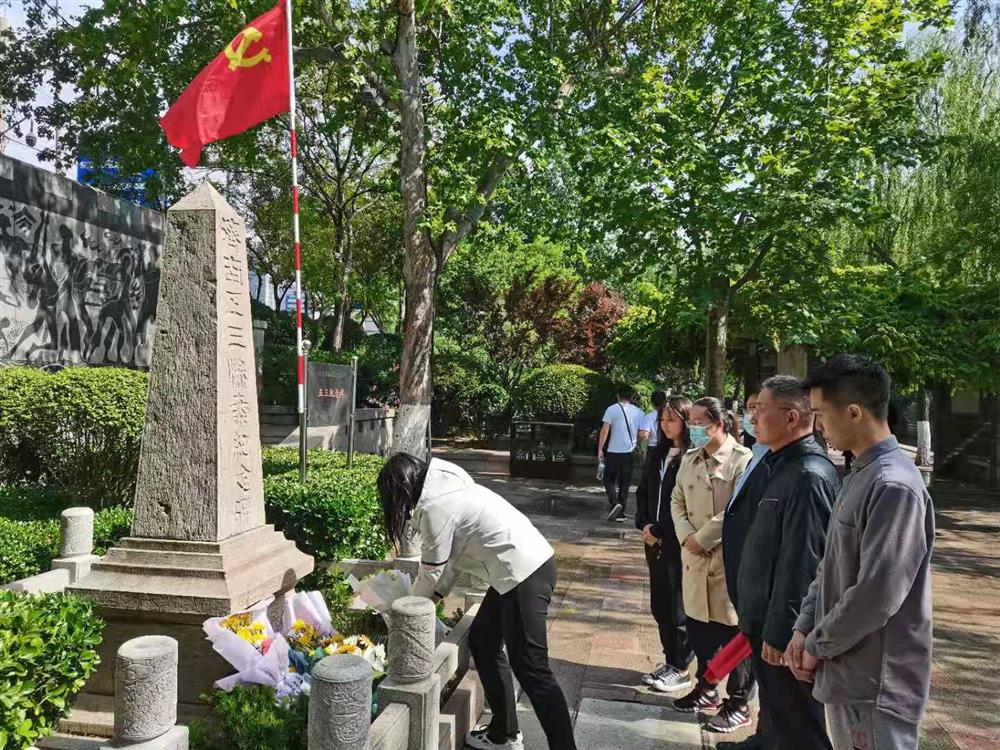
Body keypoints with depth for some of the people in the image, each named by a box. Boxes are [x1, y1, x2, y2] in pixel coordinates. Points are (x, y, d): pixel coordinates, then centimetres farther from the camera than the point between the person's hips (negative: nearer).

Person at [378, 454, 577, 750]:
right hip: (527, 563, 10)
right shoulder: (446, 490, 15)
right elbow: (451, 558, 19)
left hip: (525, 573, -10)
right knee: (482, 641, 18)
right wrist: (434, 597, 18)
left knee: (529, 667, -5)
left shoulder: (434, 508, -15)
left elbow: (431, 570, -3)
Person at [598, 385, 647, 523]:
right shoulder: (639, 412, 3)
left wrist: (600, 449, -6)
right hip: (630, 453, 3)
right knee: (624, 483, 11)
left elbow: (605, 430, -11)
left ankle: (614, 502, -13)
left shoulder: (612, 409, -6)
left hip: (613, 452, -3)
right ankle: (621, 513, 13)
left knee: (609, 479, 10)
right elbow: (643, 434, 0)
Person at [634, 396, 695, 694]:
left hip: (680, 544, -7)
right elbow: (643, 492, 14)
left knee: (679, 608, 5)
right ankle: (670, 660, 29)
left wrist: (659, 531, -13)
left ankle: (681, 669, 18)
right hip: (655, 542, 7)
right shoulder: (657, 453, 10)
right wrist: (644, 525, 0)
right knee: (660, 605, 15)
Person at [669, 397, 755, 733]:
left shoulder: (742, 459, -13)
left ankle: (738, 703, 22)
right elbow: (677, 501, 13)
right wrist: (686, 536, -4)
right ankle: (706, 688, 36)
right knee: (698, 627, 16)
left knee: (733, 632, 5)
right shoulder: (689, 458, 9)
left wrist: (702, 538, -15)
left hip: (729, 558, -6)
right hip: (694, 558, 6)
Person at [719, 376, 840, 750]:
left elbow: (800, 565, -26)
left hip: (783, 626, -9)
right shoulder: (774, 463, 4)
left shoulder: (809, 477, -26)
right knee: (772, 701, 28)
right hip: (761, 616, 9)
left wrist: (779, 634, -20)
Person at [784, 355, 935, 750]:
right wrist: (804, 628, 2)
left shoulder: (894, 486, -22)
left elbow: (877, 596, -26)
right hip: (845, 671, 8)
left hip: (876, 685, -8)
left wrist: (817, 646, -13)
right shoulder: (859, 476, 7)